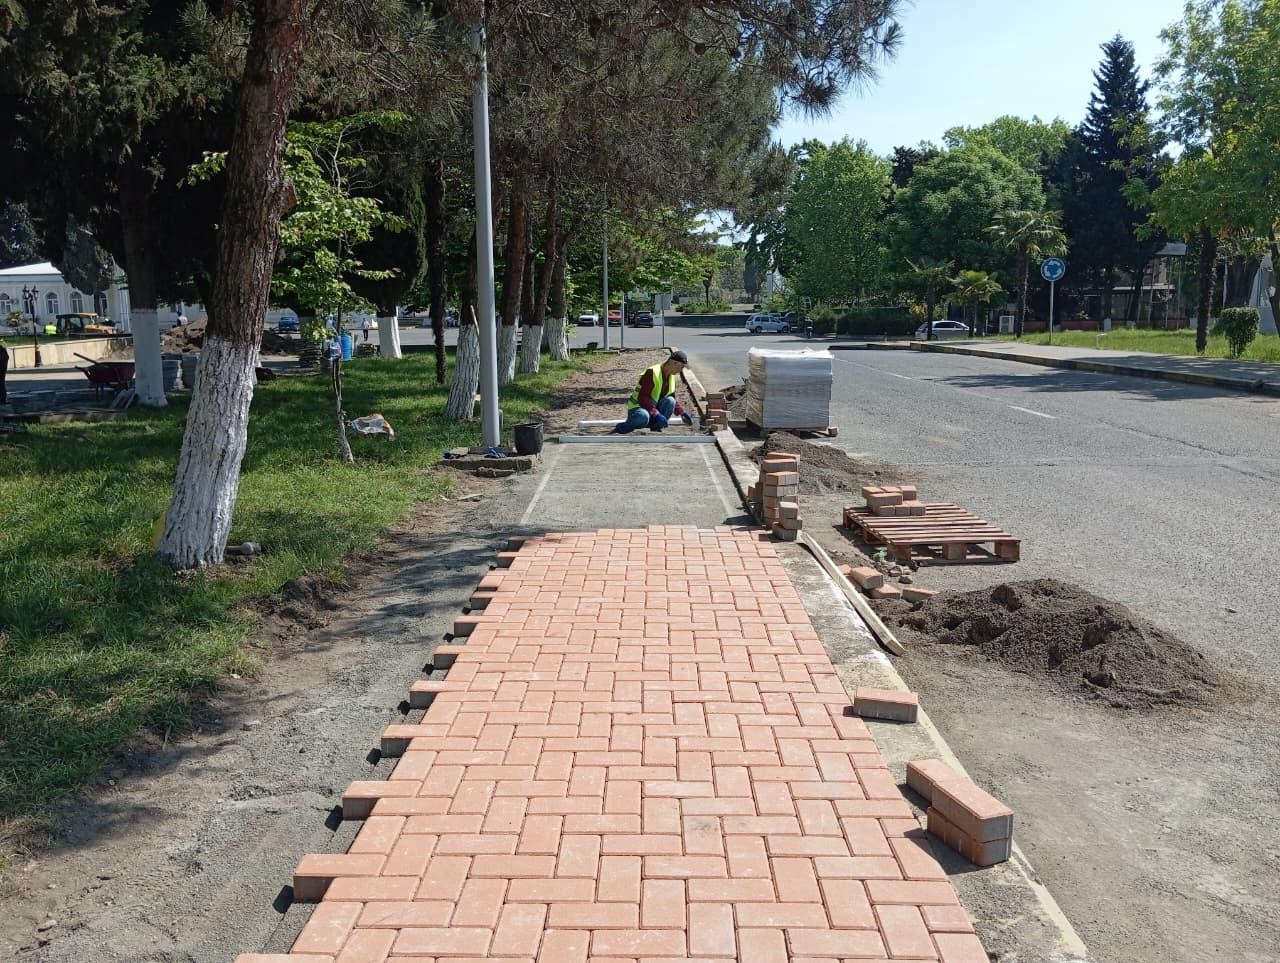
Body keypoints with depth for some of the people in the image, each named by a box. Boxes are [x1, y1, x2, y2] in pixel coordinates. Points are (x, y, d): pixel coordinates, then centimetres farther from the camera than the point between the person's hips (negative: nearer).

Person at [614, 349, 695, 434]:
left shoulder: (672, 376, 3)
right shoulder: (652, 373, -21)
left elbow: (673, 399, 17)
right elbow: (642, 398, -28)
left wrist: (682, 413, 3)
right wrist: (656, 414, -35)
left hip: (655, 409, 6)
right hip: (638, 408, -6)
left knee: (670, 401, -21)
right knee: (643, 416, -41)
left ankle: (656, 428, -8)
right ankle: (620, 428, -13)